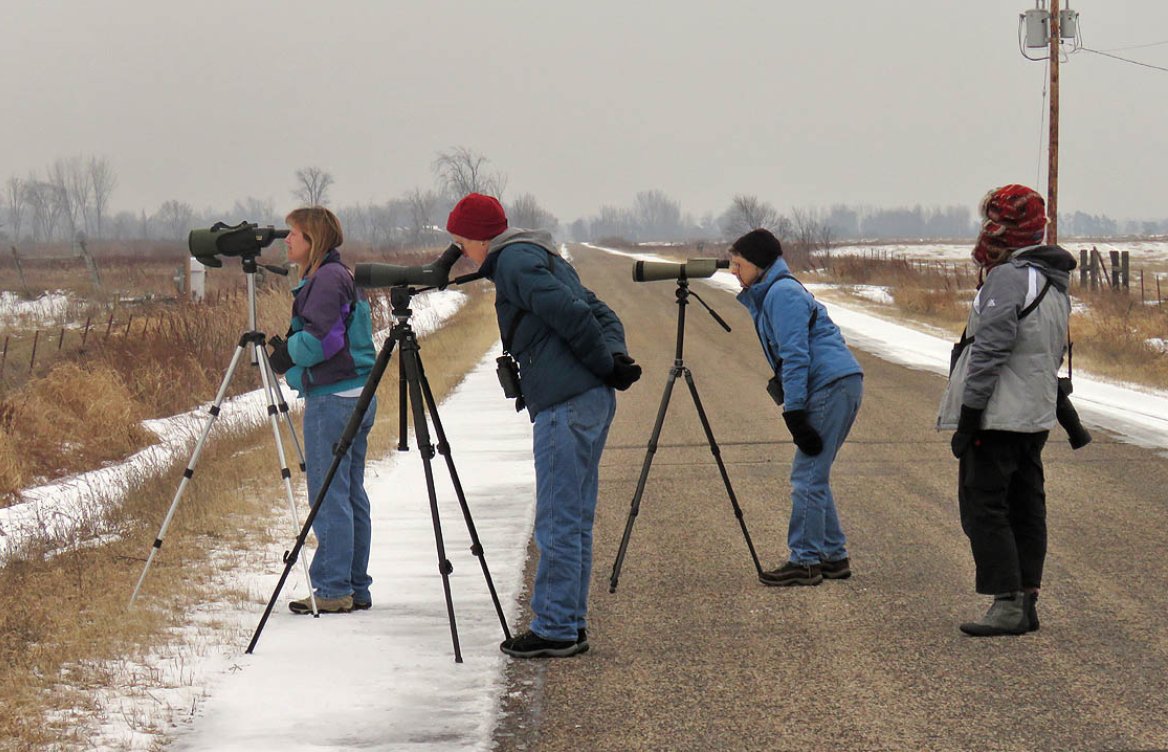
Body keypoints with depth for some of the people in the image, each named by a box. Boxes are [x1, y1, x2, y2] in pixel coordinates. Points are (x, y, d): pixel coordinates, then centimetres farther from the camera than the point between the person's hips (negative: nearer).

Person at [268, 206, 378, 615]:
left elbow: (321, 339, -20)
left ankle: (333, 589, -6)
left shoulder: (327, 279, -12)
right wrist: (289, 350, 10)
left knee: (329, 496, -7)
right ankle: (356, 588, 15)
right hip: (358, 395, 10)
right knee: (351, 494, 11)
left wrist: (287, 353, -3)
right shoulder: (342, 276, 19)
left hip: (333, 398, -10)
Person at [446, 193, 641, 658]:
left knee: (557, 523, -6)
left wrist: (607, 367, -5)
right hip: (593, 399, 10)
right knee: (575, 520, 12)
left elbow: (574, 316, -16)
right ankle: (571, 625, 16)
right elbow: (600, 313, 18)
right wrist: (615, 358, 2)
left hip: (564, 407, -10)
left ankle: (554, 630, -3)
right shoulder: (543, 258, 22)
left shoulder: (515, 262, -8)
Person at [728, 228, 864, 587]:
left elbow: (795, 356, -17)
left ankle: (805, 562, -7)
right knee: (813, 475, 14)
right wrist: (794, 408, 20)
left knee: (807, 476, -9)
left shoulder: (782, 293, -11)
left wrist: (794, 411, -20)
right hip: (837, 386, 10)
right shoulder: (768, 294, 21)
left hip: (831, 386, -10)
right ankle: (834, 556, 17)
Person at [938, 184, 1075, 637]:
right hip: (1034, 419, 10)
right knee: (1025, 508, 11)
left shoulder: (1007, 278, -16)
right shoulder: (1055, 285, 16)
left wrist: (968, 415, -19)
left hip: (996, 417, -10)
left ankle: (1007, 604, -11)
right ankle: (1026, 601, 14)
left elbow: (990, 350, -20)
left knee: (983, 506, -7)